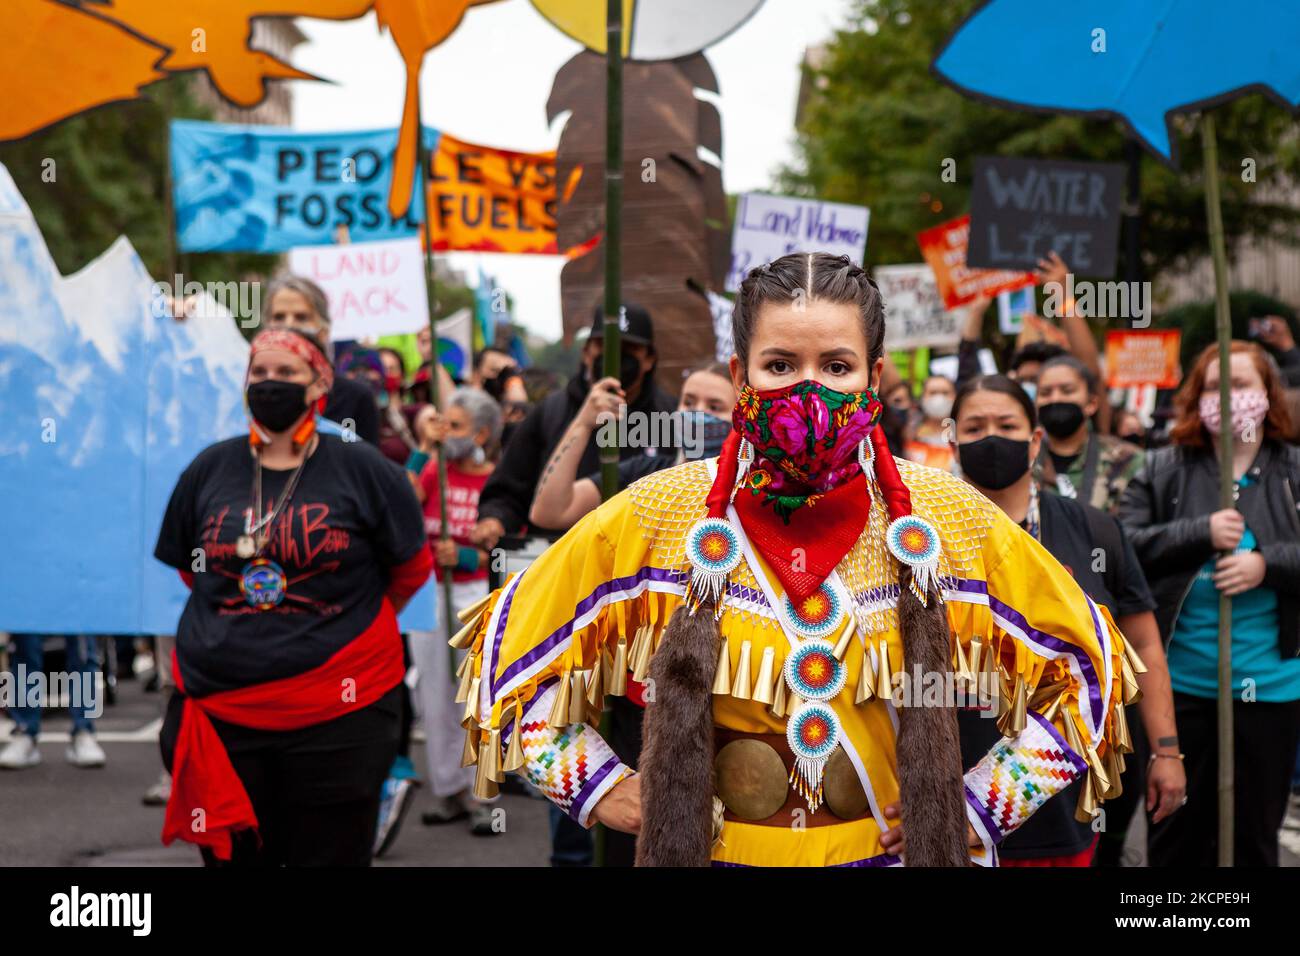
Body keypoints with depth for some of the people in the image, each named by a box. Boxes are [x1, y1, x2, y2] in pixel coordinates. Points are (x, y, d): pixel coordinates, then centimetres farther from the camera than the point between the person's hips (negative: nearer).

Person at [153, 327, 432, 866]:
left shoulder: (362, 469, -4)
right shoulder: (210, 468, 5)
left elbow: (411, 567, 7)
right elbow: (184, 564, 20)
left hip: (337, 714, -3)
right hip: (219, 709, 3)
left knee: (330, 856, 8)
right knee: (231, 857, 13)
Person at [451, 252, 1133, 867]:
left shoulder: (948, 521, -7)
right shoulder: (654, 517, -9)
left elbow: (1085, 667, 5)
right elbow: (509, 644, 2)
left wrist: (977, 810, -4)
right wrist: (599, 789, -6)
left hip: (894, 851, 1)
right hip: (710, 848, 0)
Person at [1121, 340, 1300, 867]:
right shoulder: (1163, 471, 2)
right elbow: (1123, 545, -8)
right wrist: (1202, 533, -16)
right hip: (1178, 682, 0)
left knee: (1253, 833, 12)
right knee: (1176, 830, 11)